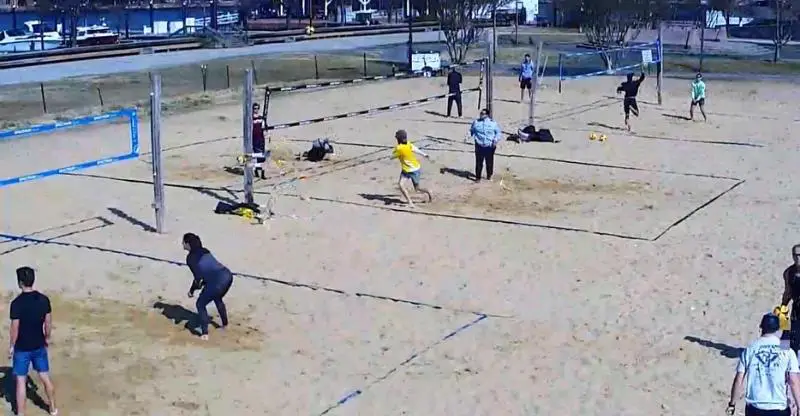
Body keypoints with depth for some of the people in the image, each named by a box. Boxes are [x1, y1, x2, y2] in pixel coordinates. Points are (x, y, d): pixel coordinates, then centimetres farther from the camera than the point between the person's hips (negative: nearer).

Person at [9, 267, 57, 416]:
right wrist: (47, 338, 18)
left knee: (21, 381, 7)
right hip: (39, 346, 4)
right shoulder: (44, 299, -6)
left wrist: (12, 346, -1)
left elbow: (15, 328, -15)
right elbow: (48, 322, 2)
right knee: (45, 377, 16)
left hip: (22, 348, -4)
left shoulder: (17, 303, -20)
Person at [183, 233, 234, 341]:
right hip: (228, 276, 8)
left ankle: (205, 334, 8)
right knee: (217, 299, 35)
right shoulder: (204, 251, 21)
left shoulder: (190, 258, -2)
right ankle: (225, 325, 46)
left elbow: (198, 277, -3)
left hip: (218, 281, -8)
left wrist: (192, 290, 11)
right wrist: (201, 284, 25)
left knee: (200, 304, 12)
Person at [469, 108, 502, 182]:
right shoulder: (476, 122, 3)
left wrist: (496, 140, -5)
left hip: (490, 146, 0)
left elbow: (498, 132, 7)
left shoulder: (493, 123, 0)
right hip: (479, 146, 0)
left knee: (489, 162, 9)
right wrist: (474, 138, 2)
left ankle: (489, 175, 28)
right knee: (479, 162, -2)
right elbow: (471, 131, 16)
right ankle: (478, 177, 7)